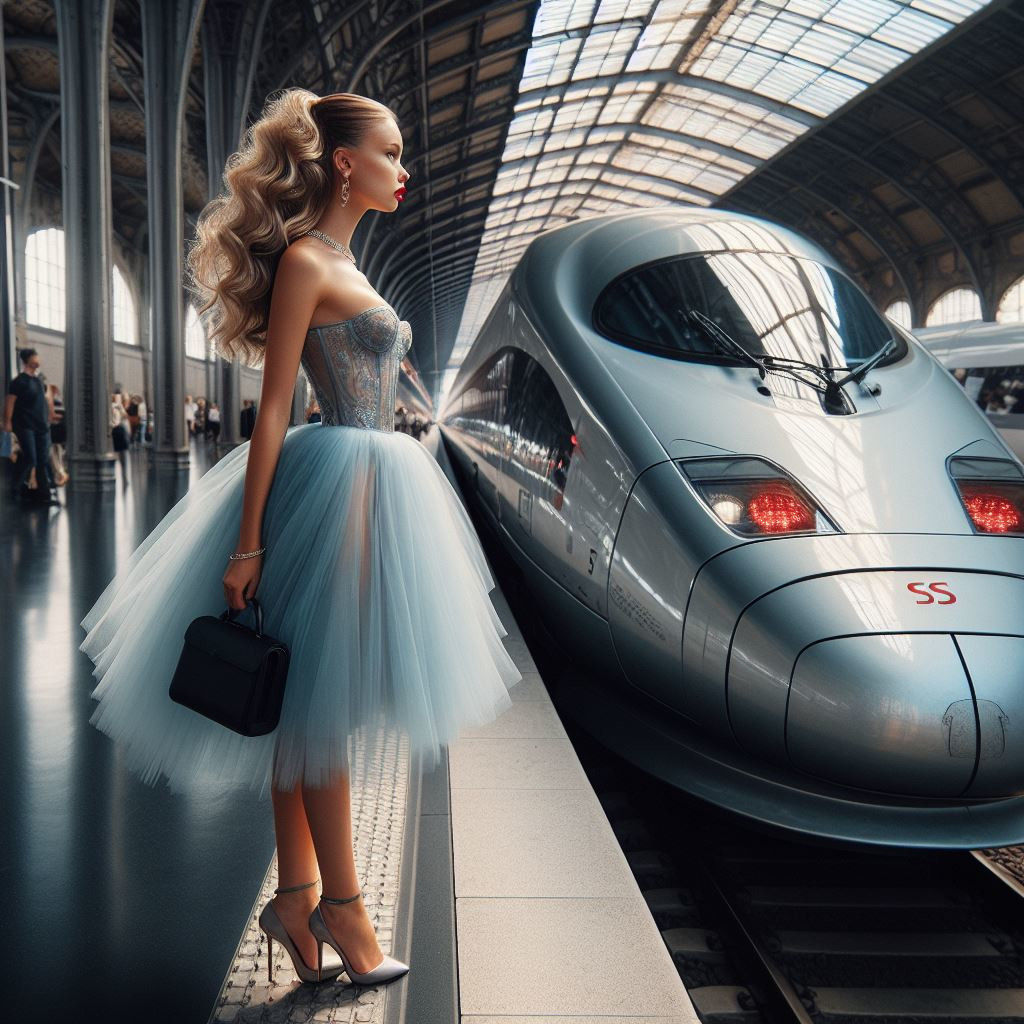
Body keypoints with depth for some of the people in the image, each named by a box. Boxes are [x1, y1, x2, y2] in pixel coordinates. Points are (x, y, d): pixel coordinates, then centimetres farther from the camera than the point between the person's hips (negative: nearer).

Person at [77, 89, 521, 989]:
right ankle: (339, 907, 13)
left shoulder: (341, 265, 19)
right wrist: (247, 544, -16)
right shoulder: (303, 261, -9)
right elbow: (274, 409, -14)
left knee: (314, 707, 11)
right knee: (323, 702, 0)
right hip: (331, 484, -9)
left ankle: (300, 898, 22)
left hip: (370, 483, 9)